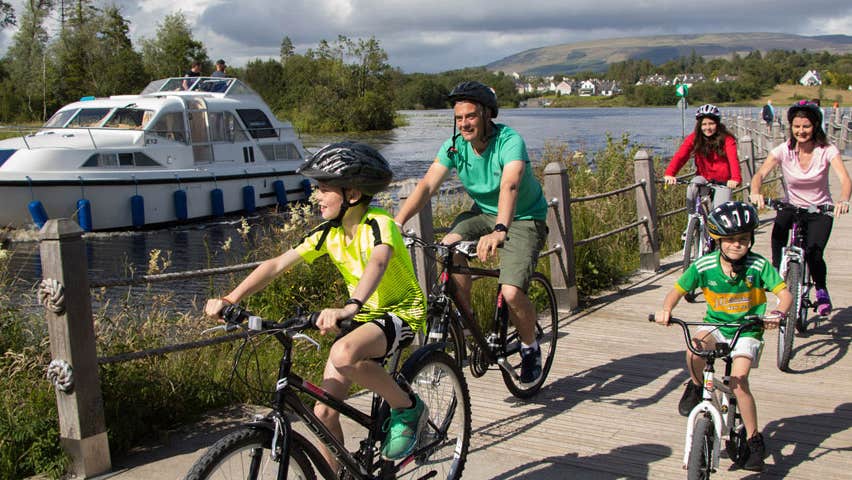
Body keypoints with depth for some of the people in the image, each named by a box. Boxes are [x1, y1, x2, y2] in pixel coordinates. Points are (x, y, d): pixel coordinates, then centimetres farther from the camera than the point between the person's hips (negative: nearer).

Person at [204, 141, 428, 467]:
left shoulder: (379, 224, -22)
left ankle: (409, 408, -13)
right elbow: (277, 264, -10)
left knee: (343, 355, -36)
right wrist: (230, 299, -23)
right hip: (362, 316, 7)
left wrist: (349, 307, -63)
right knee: (324, 412, -3)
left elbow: (377, 264, -44)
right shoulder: (329, 232, -3)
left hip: (401, 314, -7)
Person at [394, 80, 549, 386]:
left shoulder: (510, 142, -27)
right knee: (448, 249, -26)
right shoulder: (454, 146, -11)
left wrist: (499, 231, -62)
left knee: (511, 293, -22)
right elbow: (427, 184, -21)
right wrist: (396, 222, -36)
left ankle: (530, 347, 10)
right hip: (483, 212, 5)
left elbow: (509, 186, -45)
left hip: (524, 218, -5)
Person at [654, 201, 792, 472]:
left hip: (747, 330, -1)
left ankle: (754, 440, 3)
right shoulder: (704, 266, -12)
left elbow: (784, 293, -15)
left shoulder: (758, 265, -15)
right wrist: (666, 310, -26)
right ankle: (696, 386, -1)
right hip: (716, 325, 1)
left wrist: (778, 313, -37)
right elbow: (678, 290, -5)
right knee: (695, 348, -33)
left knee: (738, 383, -17)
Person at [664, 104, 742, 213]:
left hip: (722, 182, -1)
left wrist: (735, 179, -49)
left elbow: (733, 158, -29)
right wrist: (669, 174, -41)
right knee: (692, 187, -30)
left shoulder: (726, 139, -14)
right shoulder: (693, 138, -10)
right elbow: (680, 156, -23)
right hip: (703, 177, 1)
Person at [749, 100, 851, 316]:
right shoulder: (784, 150, -12)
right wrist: (755, 192, -46)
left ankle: (821, 291, 10)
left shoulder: (827, 151, -14)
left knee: (813, 253, -22)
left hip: (820, 209, -1)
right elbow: (760, 173, -24)